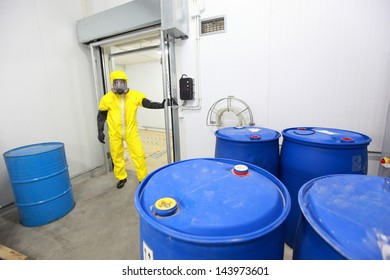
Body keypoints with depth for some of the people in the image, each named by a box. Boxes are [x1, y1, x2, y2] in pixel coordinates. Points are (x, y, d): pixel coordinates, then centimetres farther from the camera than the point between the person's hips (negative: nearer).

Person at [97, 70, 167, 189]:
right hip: (115, 133, 1)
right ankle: (122, 178, 36)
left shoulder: (134, 95, -10)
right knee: (117, 156, 14)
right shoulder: (107, 98, -7)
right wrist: (100, 131, 1)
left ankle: (143, 178, 17)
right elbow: (101, 115, 3)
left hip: (131, 131, -1)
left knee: (139, 155, -3)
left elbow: (148, 104, -17)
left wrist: (161, 105, -34)